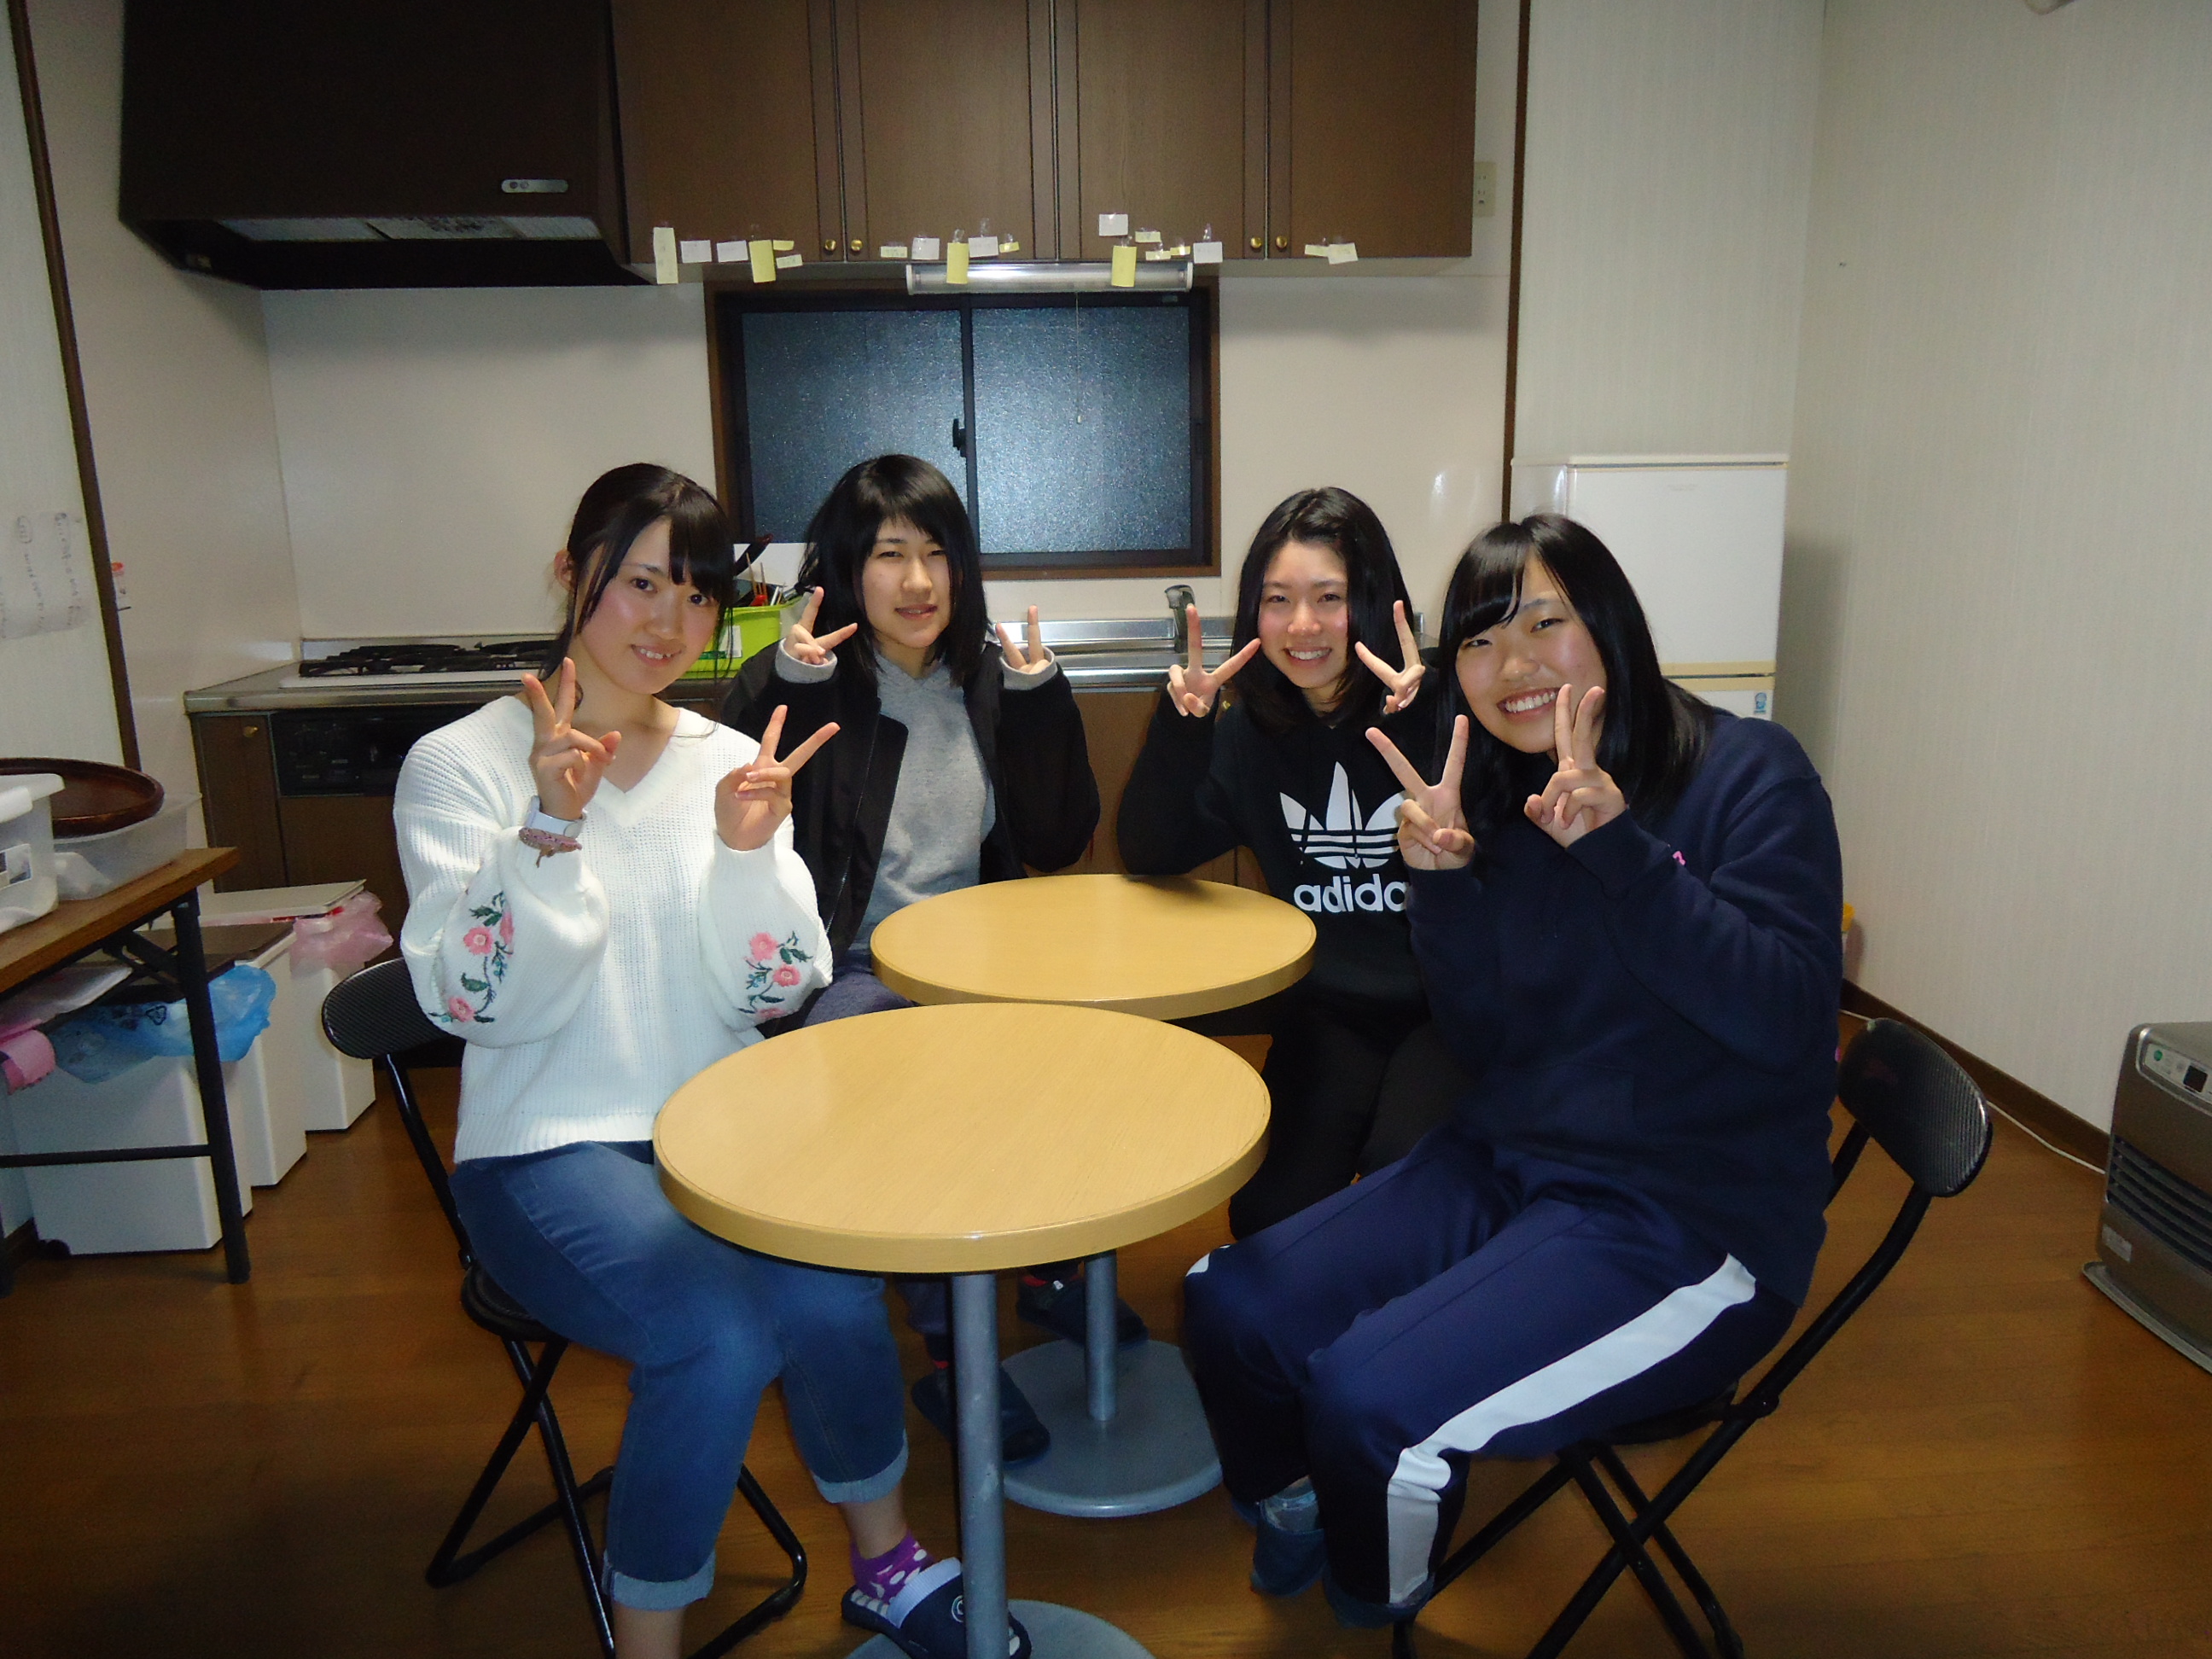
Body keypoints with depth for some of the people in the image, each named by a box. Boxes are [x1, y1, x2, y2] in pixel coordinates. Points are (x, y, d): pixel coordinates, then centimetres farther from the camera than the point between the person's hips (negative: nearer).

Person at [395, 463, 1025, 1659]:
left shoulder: (734, 764, 5)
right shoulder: (460, 766, -4)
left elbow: (768, 997, -1)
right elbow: (478, 1004, -13)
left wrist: (745, 846, -17)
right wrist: (547, 830, -25)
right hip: (550, 1151, -3)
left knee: (834, 1301, -25)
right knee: (723, 1334, -29)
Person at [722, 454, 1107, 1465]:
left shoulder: (990, 673, 7)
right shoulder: (793, 683, -4)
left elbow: (1061, 844, 3)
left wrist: (1041, 698, -7)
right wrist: (786, 692, -24)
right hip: (844, 973, -4)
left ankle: (1051, 1266, 5)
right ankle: (949, 1354, -15)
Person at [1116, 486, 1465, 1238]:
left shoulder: (1439, 705, -11)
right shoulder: (1253, 726, 4)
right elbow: (1151, 854, 0)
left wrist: (1421, 724, -36)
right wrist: (1180, 725, -15)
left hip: (1449, 1007, -3)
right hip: (1328, 1011, 3)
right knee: (1268, 1208, -14)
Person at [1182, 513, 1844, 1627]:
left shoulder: (1747, 777, -10)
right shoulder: (1507, 803, 6)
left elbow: (1786, 1022, -22)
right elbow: (1488, 1049, 5)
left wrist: (1618, 847, -31)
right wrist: (1440, 883, -11)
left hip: (1690, 1219, -6)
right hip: (1508, 1163, 6)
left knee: (1371, 1399, -23)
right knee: (1229, 1305, -7)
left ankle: (1372, 1604, 13)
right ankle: (1300, 1510, 26)